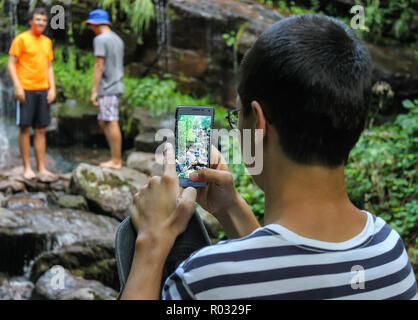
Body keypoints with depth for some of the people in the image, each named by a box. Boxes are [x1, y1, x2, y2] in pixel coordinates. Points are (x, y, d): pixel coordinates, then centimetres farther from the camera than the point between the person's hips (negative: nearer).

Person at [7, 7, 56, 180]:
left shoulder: (47, 42, 16)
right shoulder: (21, 39, -2)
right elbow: (11, 64, -5)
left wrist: (52, 88, 8)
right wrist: (17, 86, -14)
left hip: (43, 90, 6)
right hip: (25, 90, -5)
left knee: (41, 129, 5)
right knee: (25, 127, -4)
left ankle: (41, 168, 9)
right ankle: (27, 168, 1)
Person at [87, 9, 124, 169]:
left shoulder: (100, 39, -10)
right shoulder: (118, 39, 17)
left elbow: (99, 66, -15)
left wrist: (94, 91, -14)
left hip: (107, 89, -9)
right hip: (117, 86, 9)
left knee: (111, 123, -5)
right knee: (103, 122, 13)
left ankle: (116, 161, -2)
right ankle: (116, 158, 12)